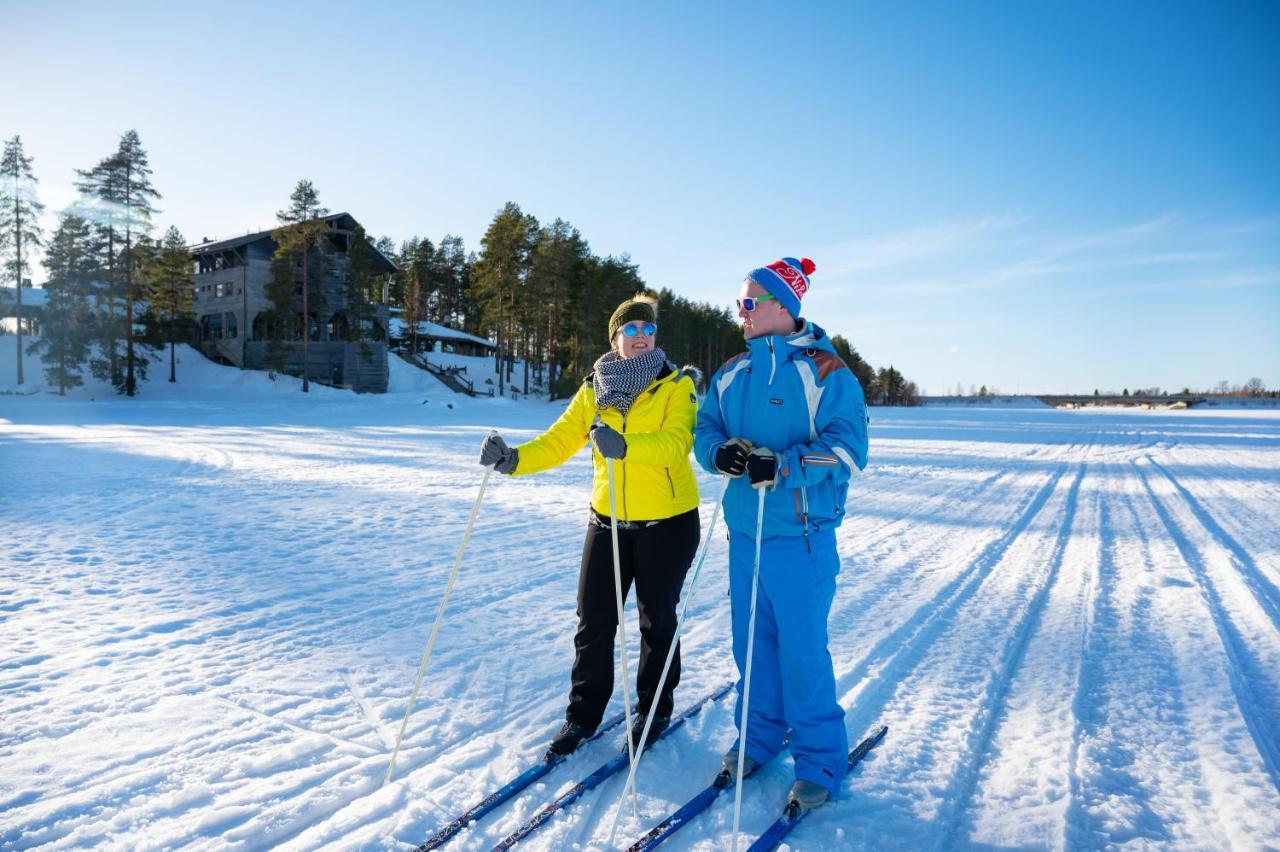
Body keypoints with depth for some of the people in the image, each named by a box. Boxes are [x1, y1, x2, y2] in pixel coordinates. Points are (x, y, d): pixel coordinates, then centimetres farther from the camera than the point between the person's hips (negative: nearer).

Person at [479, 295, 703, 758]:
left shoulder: (677, 385, -7)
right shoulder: (594, 390, 5)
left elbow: (676, 441, -24)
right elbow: (558, 441, -2)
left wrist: (624, 445, -41)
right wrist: (513, 459, -20)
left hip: (667, 520, -3)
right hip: (608, 519, 3)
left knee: (657, 620, 11)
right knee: (593, 620, 7)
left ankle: (654, 710, 31)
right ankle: (583, 712, 25)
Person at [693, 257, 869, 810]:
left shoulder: (825, 371, -7)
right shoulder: (731, 374, 12)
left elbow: (847, 447, -14)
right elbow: (705, 430, 11)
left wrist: (780, 466, -26)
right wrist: (720, 452, -13)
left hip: (799, 534, -6)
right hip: (743, 530, 6)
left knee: (802, 648, 1)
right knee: (752, 640, 14)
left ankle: (820, 759, 19)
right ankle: (760, 735, 33)